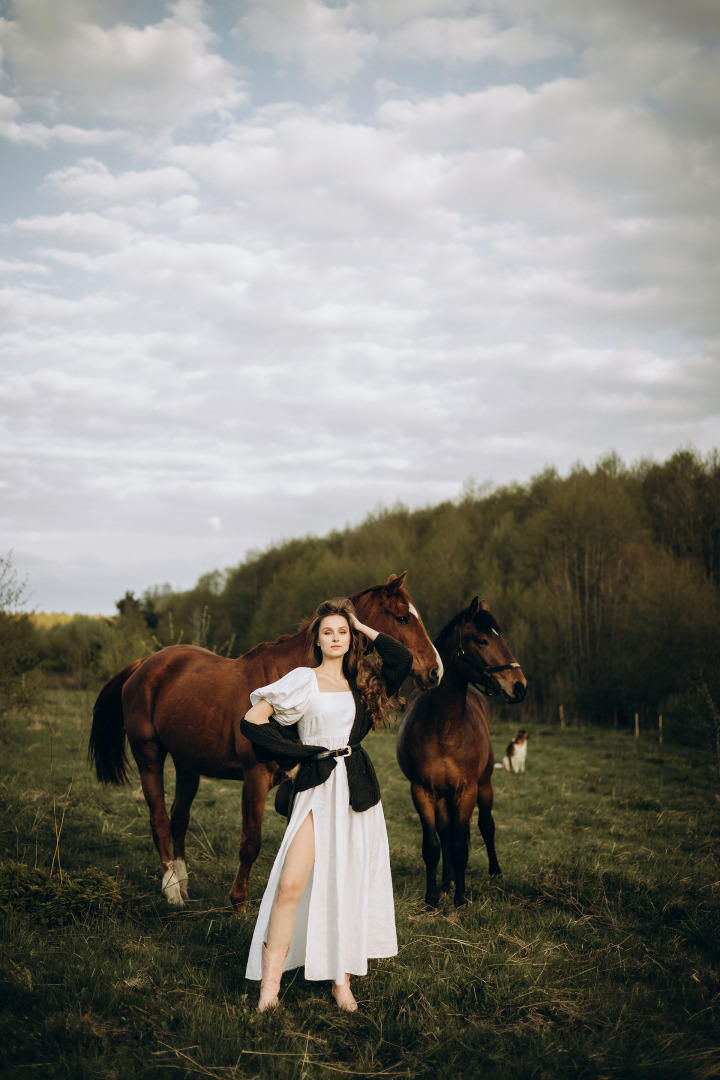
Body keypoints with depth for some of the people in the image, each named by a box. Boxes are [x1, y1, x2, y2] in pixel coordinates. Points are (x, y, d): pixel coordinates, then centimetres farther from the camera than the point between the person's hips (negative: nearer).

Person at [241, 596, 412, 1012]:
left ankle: (342, 981, 16)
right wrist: (294, 758, -1)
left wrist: (364, 628, 6)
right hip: (318, 791, -4)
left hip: (358, 791, 4)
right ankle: (269, 986, -8)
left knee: (350, 885, 6)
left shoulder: (361, 683, 13)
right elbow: (253, 722, -2)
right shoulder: (304, 680, 3)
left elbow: (403, 659, -1)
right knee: (291, 884, -14)